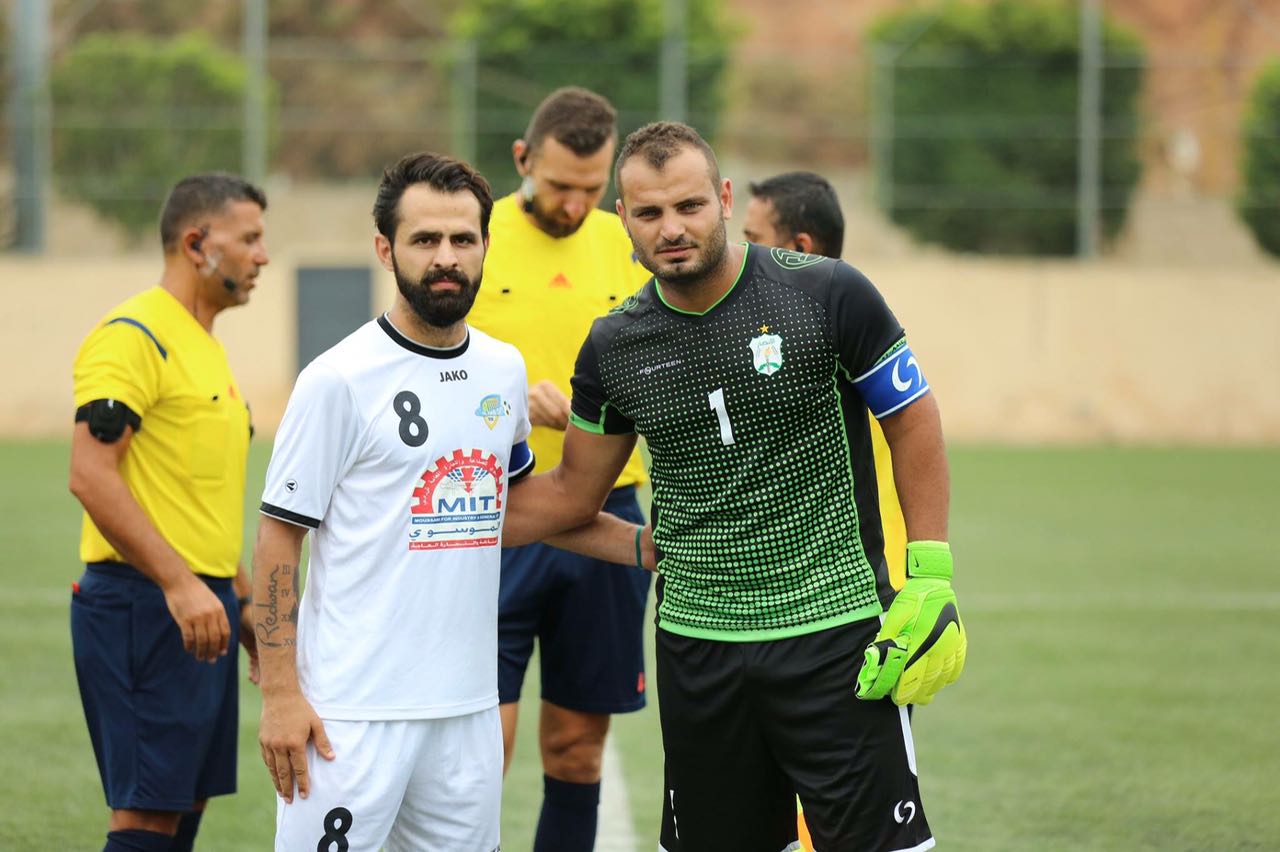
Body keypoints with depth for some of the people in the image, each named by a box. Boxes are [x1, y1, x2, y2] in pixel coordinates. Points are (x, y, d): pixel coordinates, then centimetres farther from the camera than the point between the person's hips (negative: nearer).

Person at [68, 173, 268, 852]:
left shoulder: (205, 346, 19)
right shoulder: (133, 336, -12)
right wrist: (179, 585, -26)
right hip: (143, 606, -10)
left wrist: (242, 599, 25)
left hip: (202, 609, 10)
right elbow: (91, 476, -22)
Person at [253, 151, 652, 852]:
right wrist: (280, 695, -11)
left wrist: (649, 546, 18)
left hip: (468, 707, 6)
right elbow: (278, 537, -6)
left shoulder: (503, 369, 10)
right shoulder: (339, 380, -8)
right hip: (354, 712, -6)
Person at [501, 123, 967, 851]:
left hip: (837, 632, -4)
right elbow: (573, 491, 17)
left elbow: (913, 421, 0)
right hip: (698, 649, 4)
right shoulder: (615, 347, 3)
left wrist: (931, 582, -5)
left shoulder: (827, 294, -8)